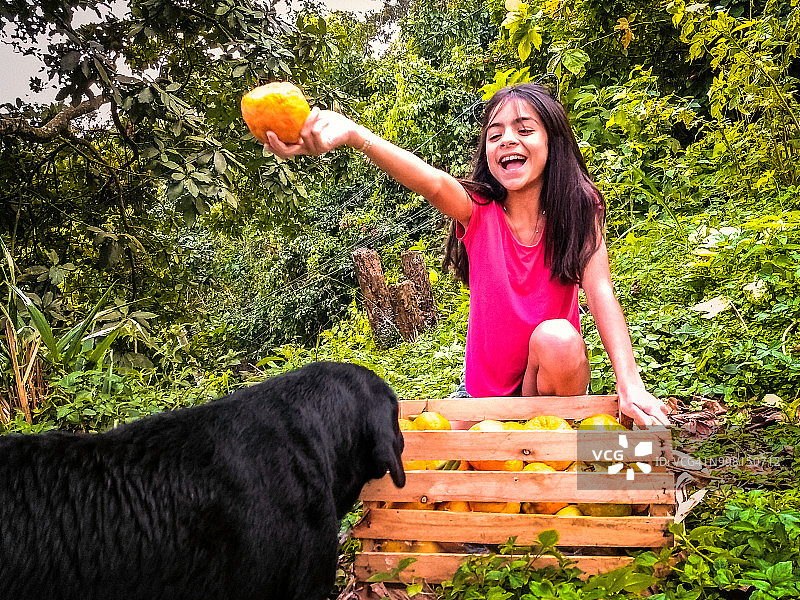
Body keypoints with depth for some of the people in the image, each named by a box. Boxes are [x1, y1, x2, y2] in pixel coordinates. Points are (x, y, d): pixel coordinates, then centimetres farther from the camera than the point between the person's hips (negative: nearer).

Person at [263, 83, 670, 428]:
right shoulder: (478, 210, -13)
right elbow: (434, 183, -34)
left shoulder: (579, 211, -11)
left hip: (556, 376, -1)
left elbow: (601, 293, -21)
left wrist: (630, 384, -37)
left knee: (557, 336, -32)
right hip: (487, 388, 1)